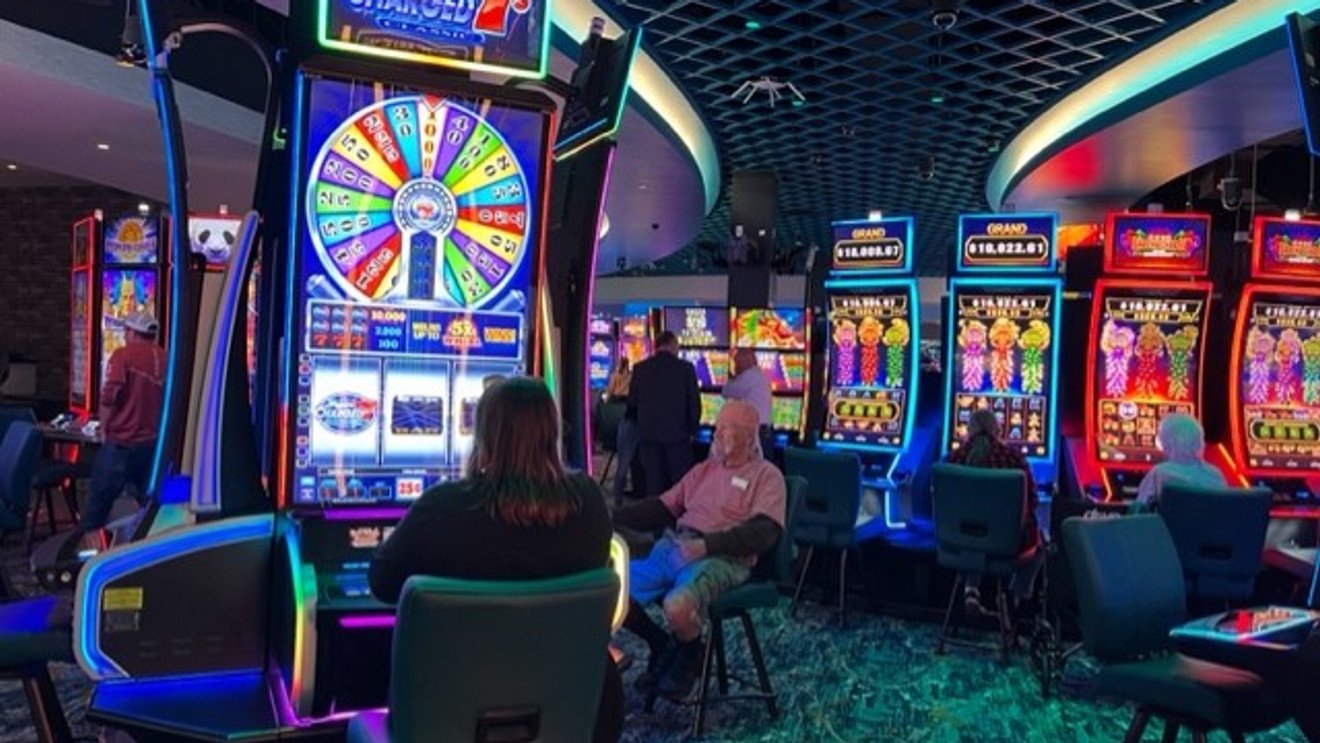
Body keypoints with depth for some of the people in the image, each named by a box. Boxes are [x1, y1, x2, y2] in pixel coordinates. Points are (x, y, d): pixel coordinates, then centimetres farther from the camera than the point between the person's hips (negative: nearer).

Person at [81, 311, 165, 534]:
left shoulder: (123, 355, -7)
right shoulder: (165, 359, 5)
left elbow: (109, 396, -16)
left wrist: (104, 429, -2)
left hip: (122, 441, -4)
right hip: (154, 442, 4)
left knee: (101, 497, 8)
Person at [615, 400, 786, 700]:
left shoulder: (766, 475, 4)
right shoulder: (704, 469, 24)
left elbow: (764, 532, -10)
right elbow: (662, 507, 22)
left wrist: (707, 544, -22)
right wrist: (612, 518, 9)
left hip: (721, 558, -6)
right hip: (672, 547, 7)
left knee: (678, 608, -35)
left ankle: (689, 656, 2)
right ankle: (663, 645, 15)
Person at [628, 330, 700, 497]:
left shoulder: (640, 369, 3)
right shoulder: (685, 368, -4)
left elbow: (632, 402, 7)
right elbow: (694, 402, -2)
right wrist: (691, 430, 11)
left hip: (648, 435, 2)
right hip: (677, 434, -2)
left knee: (653, 484, 6)